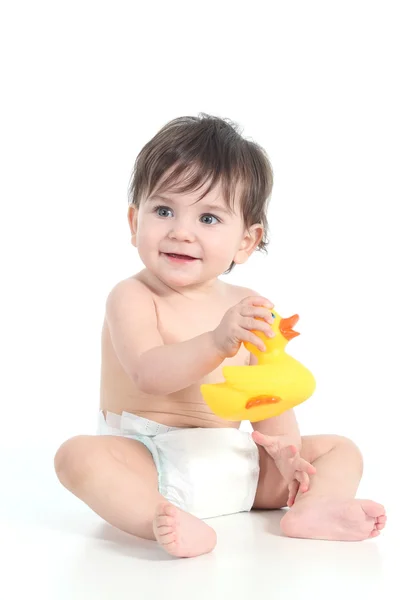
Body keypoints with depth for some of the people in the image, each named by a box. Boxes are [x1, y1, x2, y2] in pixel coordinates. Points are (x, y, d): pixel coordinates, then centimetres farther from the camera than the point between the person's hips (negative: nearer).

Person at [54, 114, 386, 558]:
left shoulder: (247, 307, 6)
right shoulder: (131, 298, -9)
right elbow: (149, 375, -26)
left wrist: (285, 450, -11)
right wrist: (218, 342, -41)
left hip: (234, 467, 5)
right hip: (151, 466, -4)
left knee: (342, 449, 1)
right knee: (78, 455, -32)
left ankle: (313, 510, -27)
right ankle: (168, 522, -46)